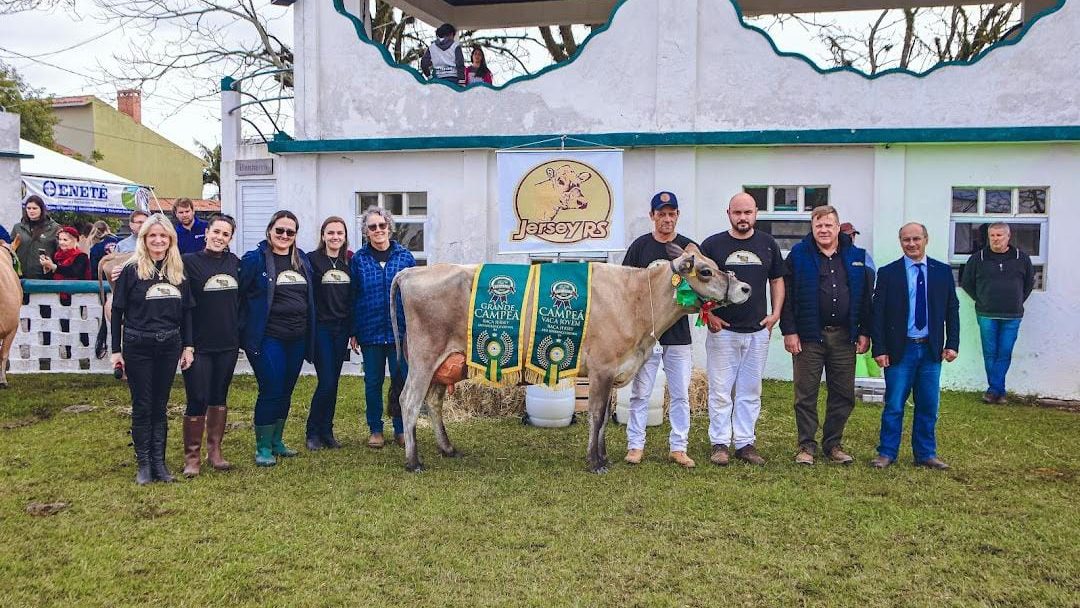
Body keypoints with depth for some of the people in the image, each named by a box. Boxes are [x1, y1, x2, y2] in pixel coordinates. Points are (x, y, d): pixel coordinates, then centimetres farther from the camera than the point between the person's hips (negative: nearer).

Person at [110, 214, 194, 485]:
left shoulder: (178, 271, 7)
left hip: (169, 346, 3)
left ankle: (159, 463, 18)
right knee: (142, 406, 4)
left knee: (160, 405, 10)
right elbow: (118, 310, -2)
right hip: (138, 346, -3)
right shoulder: (131, 269, -3)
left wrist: (187, 346, 6)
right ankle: (143, 464, 15)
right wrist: (116, 350, -4)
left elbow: (186, 310, 10)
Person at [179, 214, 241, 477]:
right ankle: (192, 456, 12)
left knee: (219, 398, 12)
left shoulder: (235, 263, 6)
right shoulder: (189, 262, -7)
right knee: (197, 400, -1)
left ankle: (214, 451, 23)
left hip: (228, 344, 4)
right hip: (199, 345, -4)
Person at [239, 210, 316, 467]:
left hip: (296, 339, 6)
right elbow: (239, 295, -7)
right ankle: (262, 447, 9)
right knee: (271, 391, -5)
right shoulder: (254, 259, -6)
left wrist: (310, 334, 14)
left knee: (286, 391, 13)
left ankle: (276, 441, 27)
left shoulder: (302, 260, 12)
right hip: (268, 338, -6)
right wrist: (244, 330, -10)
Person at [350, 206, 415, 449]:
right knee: (373, 382, 7)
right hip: (370, 331, 0)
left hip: (401, 330, 0)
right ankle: (375, 430, 20)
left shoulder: (405, 256, 3)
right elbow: (352, 297, 4)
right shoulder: (358, 259, 3)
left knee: (401, 380, 4)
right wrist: (353, 333, 1)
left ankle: (401, 429, 17)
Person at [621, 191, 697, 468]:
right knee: (640, 393, 4)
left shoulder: (689, 247, 7)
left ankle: (678, 447, 16)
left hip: (679, 332, 2)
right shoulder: (640, 245, 3)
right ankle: (636, 445, 14)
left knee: (681, 394, 5)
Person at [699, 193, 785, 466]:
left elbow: (777, 280, 15)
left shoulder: (768, 244, 8)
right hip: (722, 330, -3)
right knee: (720, 390, 1)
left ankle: (745, 443, 19)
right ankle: (719, 443, 10)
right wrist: (708, 314, -9)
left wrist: (776, 313, 3)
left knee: (751, 392, 9)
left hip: (758, 331, 3)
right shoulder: (712, 244, -1)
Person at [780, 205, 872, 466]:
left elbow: (866, 297, 11)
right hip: (809, 336, -3)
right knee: (806, 395, 2)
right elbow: (786, 295, -4)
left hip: (844, 337, 3)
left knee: (843, 395, 9)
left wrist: (864, 333, 6)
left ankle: (833, 444, 23)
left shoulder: (856, 257, 9)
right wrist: (789, 331, -11)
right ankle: (806, 445, 14)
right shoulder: (798, 255, -1)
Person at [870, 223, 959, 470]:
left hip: (931, 349, 3)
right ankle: (887, 453, 12)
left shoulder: (943, 272, 7)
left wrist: (952, 344, 1)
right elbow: (878, 313, -3)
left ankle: (925, 454, 20)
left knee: (928, 406, 9)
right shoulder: (888, 273, -1)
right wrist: (880, 349, -8)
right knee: (894, 405, 2)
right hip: (900, 349, -2)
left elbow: (952, 310, 9)